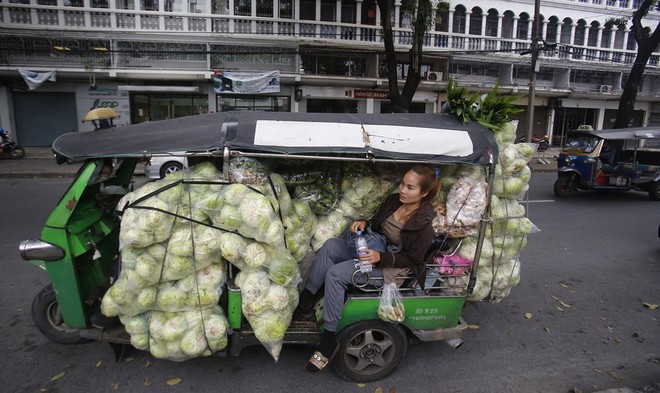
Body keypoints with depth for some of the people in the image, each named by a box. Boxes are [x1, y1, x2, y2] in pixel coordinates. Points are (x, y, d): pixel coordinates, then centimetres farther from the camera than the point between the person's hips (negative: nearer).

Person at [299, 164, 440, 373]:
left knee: (335, 274, -25)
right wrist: (363, 223, -11)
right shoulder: (393, 201, 0)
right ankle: (306, 300, -16)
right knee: (330, 245, -18)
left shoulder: (423, 226, -18)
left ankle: (329, 338, -14)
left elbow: (411, 259, -14)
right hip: (373, 250, 7)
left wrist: (380, 257, -27)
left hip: (390, 268, -7)